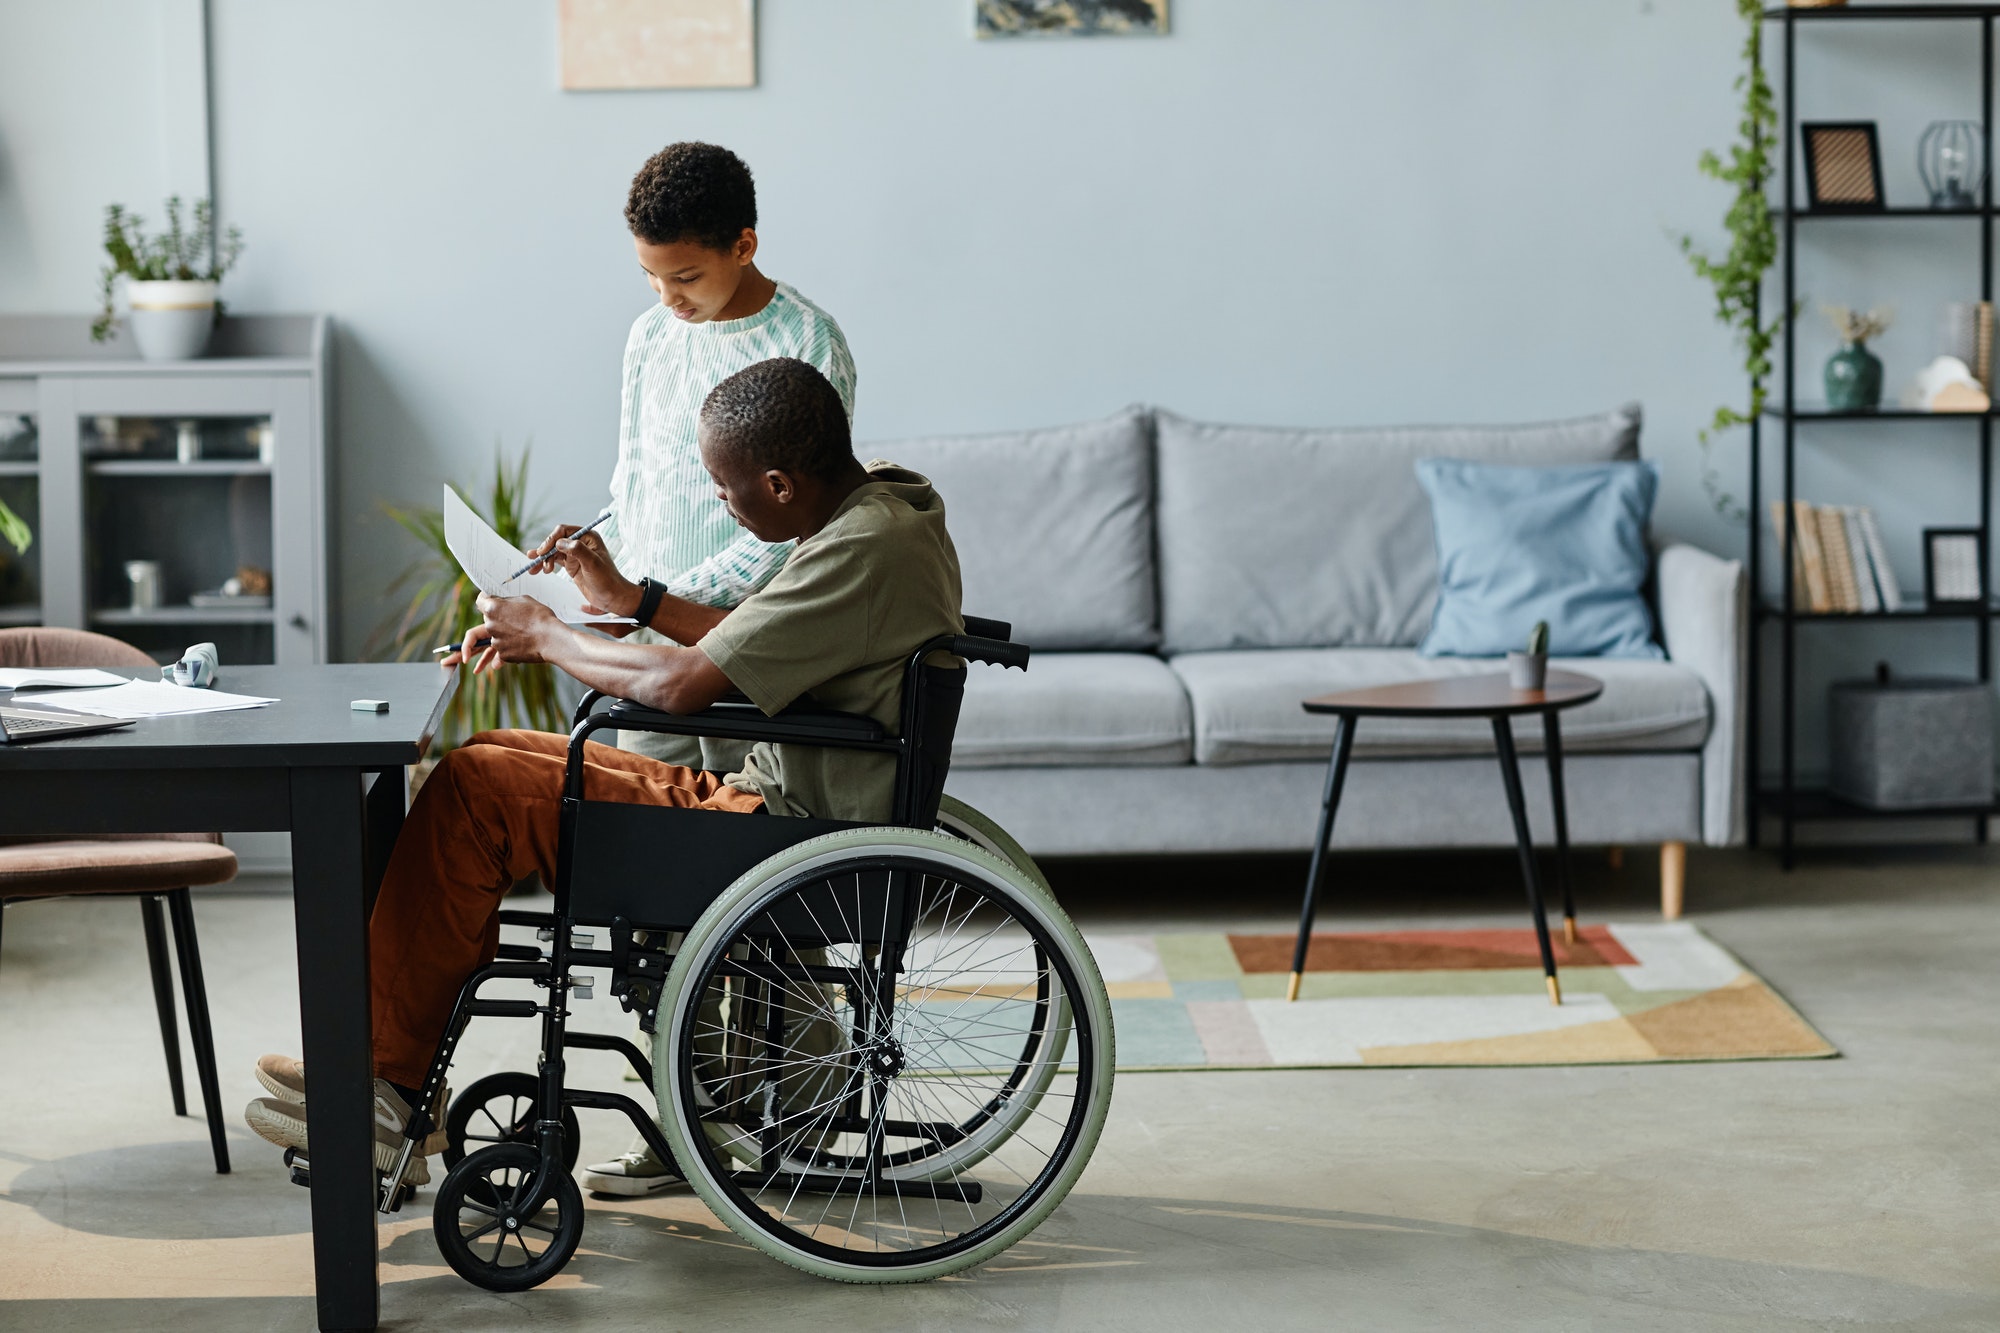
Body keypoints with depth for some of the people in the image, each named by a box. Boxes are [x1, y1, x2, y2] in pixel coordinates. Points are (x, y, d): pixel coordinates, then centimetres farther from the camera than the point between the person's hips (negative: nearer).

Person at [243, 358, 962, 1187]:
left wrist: (547, 637, -9)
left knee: (472, 792, -12)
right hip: (759, 802, 11)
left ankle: (387, 1087, -3)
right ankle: (400, 1075, 11)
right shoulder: (880, 504, 8)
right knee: (483, 758, 13)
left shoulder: (867, 551, -23)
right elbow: (754, 647, 22)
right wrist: (631, 599, 15)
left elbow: (680, 684, -25)